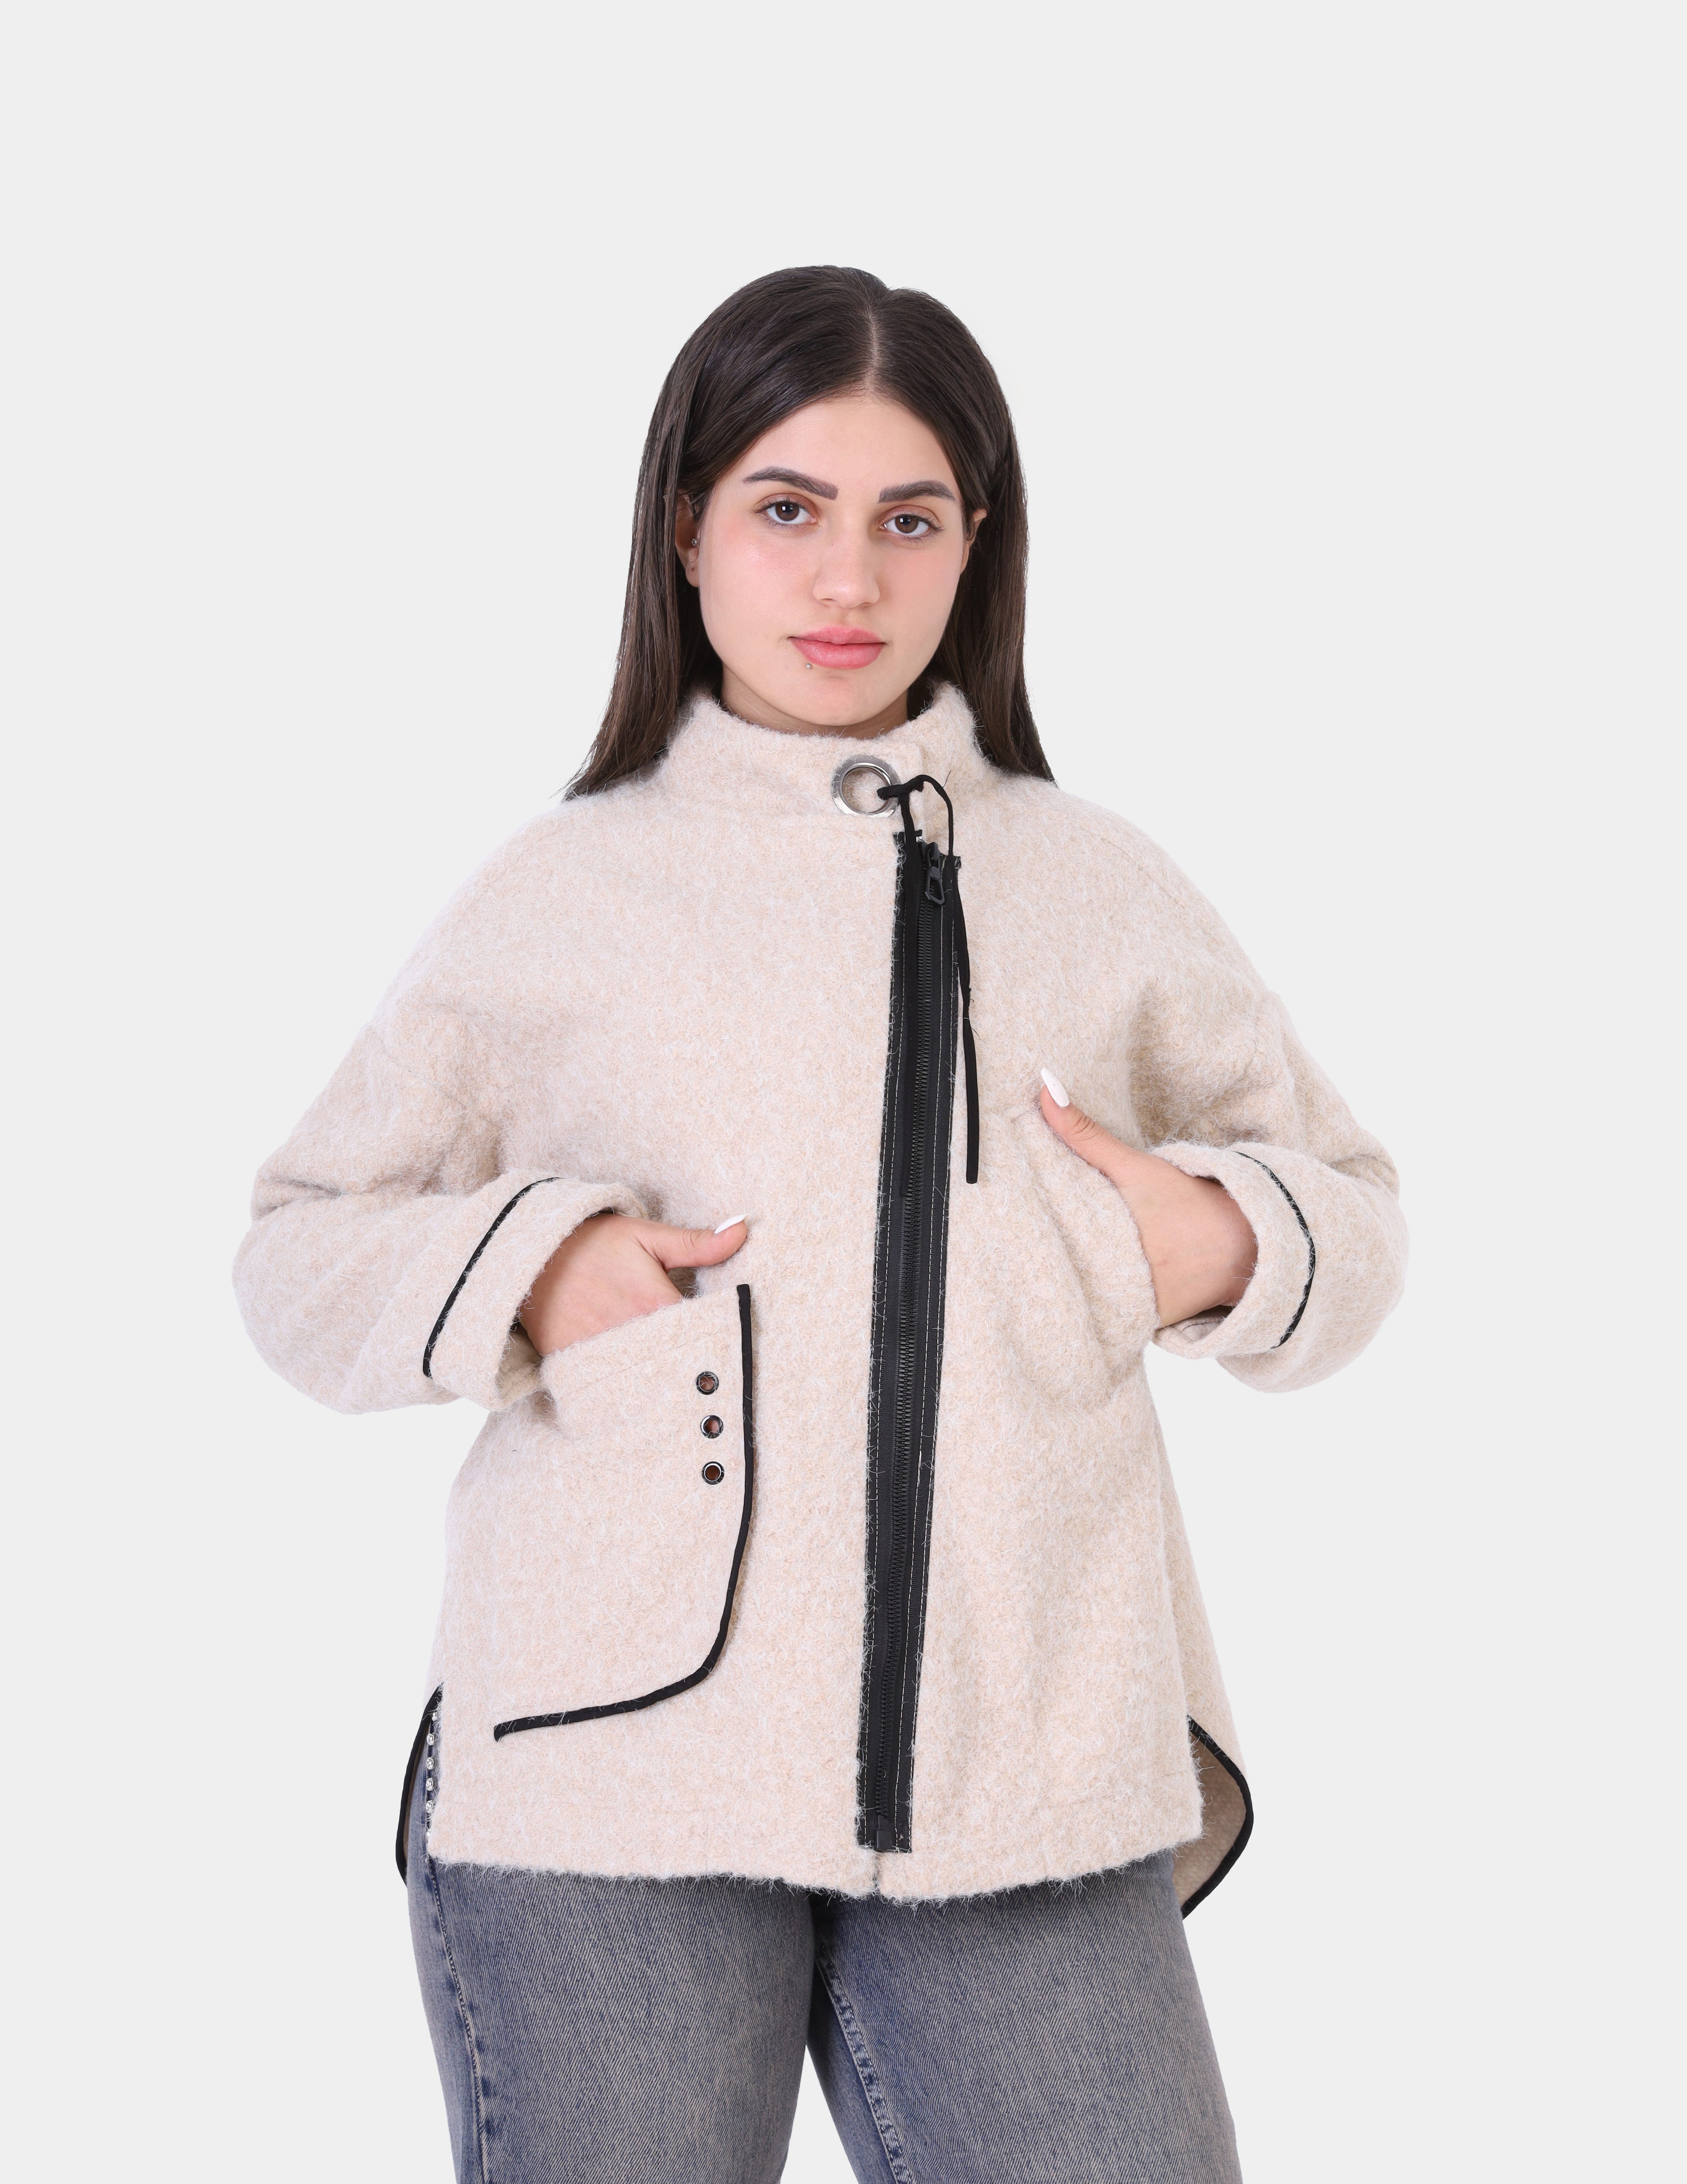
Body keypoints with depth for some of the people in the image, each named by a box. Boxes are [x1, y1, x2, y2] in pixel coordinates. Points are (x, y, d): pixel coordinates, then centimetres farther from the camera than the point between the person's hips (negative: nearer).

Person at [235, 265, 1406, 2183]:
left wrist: (1227, 1244, -1)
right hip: (613, 1766, -1)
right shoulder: (559, 894, 7)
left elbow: (1348, 1206, 21)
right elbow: (302, 1247, 12)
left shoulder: (1099, 891, 13)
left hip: (1028, 1786, 2)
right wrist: (521, 1279, -8)